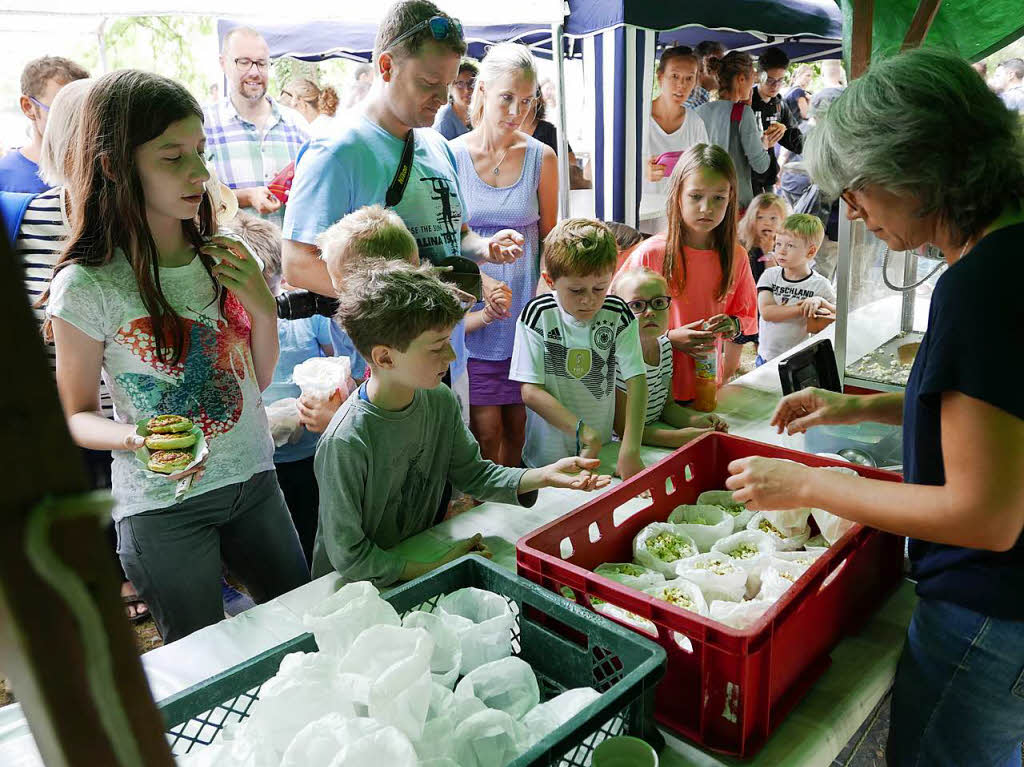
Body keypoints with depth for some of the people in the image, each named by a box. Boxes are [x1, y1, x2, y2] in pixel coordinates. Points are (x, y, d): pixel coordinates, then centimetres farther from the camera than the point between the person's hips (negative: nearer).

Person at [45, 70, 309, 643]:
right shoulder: (88, 286, -14)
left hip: (255, 479, 5)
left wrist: (264, 308, -11)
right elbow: (77, 415, -5)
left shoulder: (226, 257, -1)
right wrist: (138, 440, -25)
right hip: (163, 508, -4)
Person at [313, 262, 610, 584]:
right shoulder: (345, 443, -28)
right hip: (352, 586, -5)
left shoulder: (440, 400, -7)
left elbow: (473, 474, 2)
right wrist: (434, 570, -20)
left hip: (422, 552, 5)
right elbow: (347, 555, -21)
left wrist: (544, 475, -12)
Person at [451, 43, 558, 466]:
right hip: (470, 314, -1)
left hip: (525, 312, 2)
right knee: (485, 430, 0)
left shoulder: (541, 157, 3)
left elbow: (549, 237, 8)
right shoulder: (451, 156, -1)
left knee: (516, 425, 10)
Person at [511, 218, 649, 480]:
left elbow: (637, 380, -9)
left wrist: (630, 450, -20)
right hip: (547, 457, -1)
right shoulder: (537, 316, -8)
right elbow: (530, 392, -10)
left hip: (602, 452, 2)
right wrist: (582, 430, -20)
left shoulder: (618, 316, -3)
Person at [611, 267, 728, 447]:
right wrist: (680, 437, -25)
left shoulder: (664, 345, 3)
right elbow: (624, 429, -19)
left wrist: (694, 421, -6)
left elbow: (667, 404, 12)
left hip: (655, 431, 7)